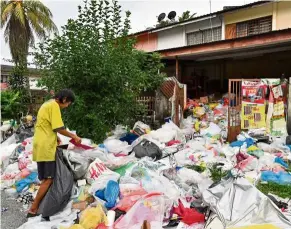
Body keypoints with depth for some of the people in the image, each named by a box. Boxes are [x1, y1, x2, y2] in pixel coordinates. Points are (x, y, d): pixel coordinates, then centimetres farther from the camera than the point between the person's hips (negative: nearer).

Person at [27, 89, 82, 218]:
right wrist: (74, 136, -6)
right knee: (48, 180, -5)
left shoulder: (47, 104, 19)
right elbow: (59, 128, -17)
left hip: (40, 147, 10)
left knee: (45, 179, 13)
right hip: (46, 148, -10)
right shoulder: (54, 105, -12)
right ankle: (33, 210, -2)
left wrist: (55, 138, 20)